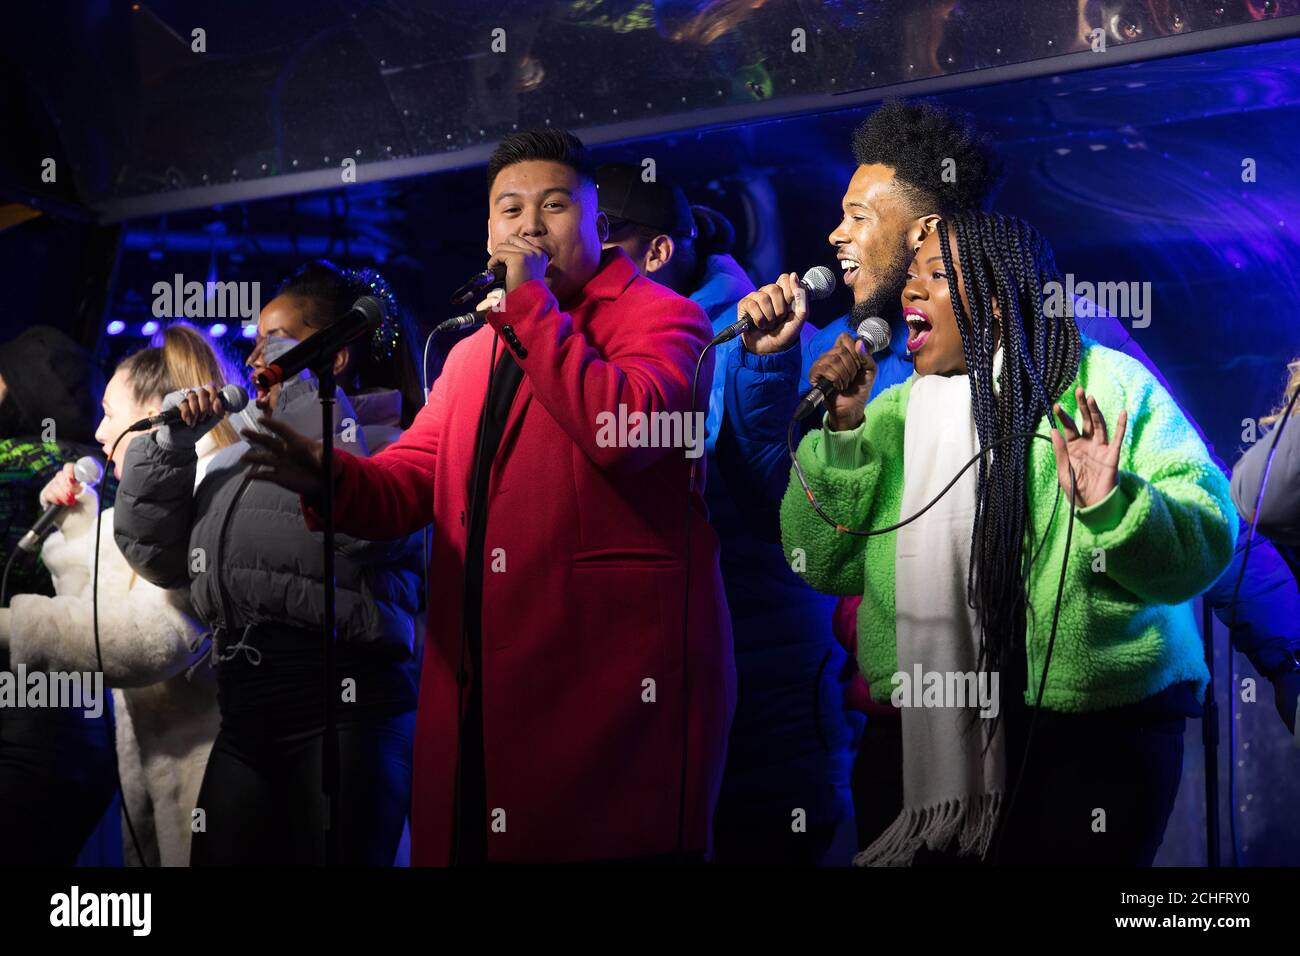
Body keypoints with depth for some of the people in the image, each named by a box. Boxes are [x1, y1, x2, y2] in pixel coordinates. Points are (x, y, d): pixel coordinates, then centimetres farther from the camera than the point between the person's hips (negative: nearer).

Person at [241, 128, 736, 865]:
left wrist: (532, 304, -13)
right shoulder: (472, 355, 23)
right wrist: (331, 477, -8)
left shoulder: (660, 317, 0)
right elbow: (410, 480, 13)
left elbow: (624, 430, -21)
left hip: (616, 690, -6)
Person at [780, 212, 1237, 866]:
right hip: (926, 735, 4)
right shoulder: (894, 411, 10)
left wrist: (1113, 510, -28)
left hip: (1091, 734, -4)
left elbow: (1206, 544, -10)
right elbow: (825, 563, 4)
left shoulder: (1110, 388, -3)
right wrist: (841, 432, -6)